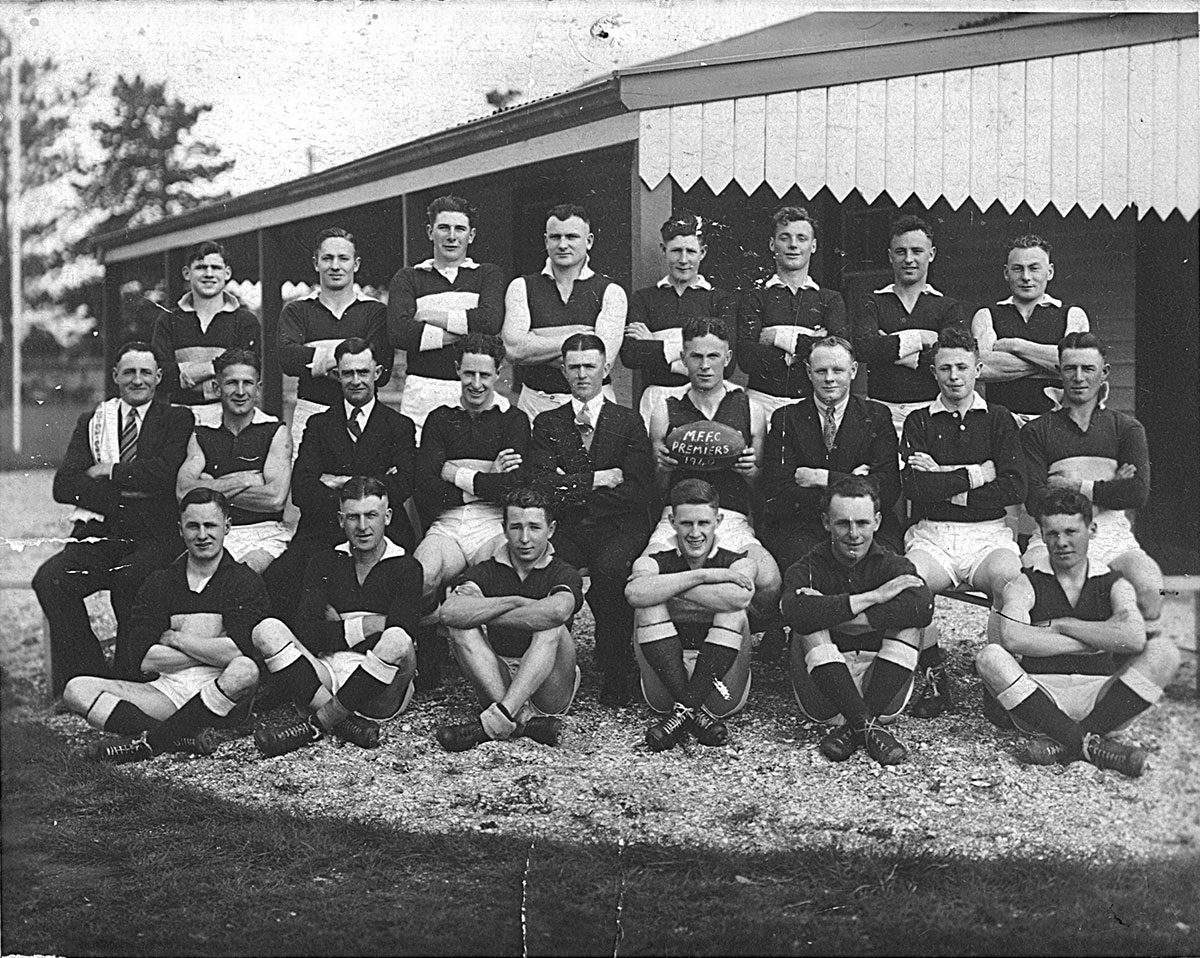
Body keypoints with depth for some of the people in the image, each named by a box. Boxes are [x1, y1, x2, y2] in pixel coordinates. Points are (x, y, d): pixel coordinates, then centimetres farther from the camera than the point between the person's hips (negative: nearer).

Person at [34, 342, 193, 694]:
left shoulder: (177, 421, 10)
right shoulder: (92, 422, 19)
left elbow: (168, 474, -10)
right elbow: (64, 486, 5)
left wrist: (111, 472, -4)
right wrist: (126, 493, -7)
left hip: (154, 537, -3)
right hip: (98, 535, 3)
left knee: (131, 579, -34)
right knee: (49, 579, -24)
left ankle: (129, 682, -15)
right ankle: (90, 677, -13)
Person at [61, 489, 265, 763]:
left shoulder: (244, 581, 2)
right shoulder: (160, 582, 12)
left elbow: (241, 654, -15)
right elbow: (143, 660, 0)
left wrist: (175, 638, -5)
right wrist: (212, 651, -6)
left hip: (221, 693, -4)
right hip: (166, 690, 4)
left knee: (246, 671, -38)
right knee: (77, 690, -14)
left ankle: (150, 741, -26)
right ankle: (184, 738, -31)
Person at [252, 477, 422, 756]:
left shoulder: (405, 568, 6)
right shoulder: (325, 564, 15)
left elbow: (400, 633, -11)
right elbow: (305, 633, 0)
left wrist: (338, 628, -4)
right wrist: (365, 626, -7)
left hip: (382, 693, -3)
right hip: (326, 678, 3)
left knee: (397, 641, -35)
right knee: (267, 632, -19)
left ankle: (316, 724, -24)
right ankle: (347, 722, -31)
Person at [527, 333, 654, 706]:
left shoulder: (628, 421, 9)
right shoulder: (547, 423, 14)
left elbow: (640, 489, -3)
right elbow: (540, 484, -1)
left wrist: (571, 489, -6)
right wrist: (598, 479, -9)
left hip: (619, 526, -1)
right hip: (567, 530, 1)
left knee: (609, 567, -34)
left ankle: (616, 672, -16)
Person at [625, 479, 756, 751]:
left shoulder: (737, 563, 5)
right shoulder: (654, 563, 6)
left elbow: (740, 597, -23)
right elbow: (635, 593, -21)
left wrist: (668, 588, -16)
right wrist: (703, 576, -20)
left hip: (720, 688, -1)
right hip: (664, 688, 1)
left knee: (734, 614, -21)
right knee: (648, 606, -18)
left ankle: (684, 711, -25)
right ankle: (695, 713, -27)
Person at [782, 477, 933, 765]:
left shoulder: (893, 566, 3)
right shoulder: (808, 569, 0)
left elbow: (924, 607, -23)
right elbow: (797, 614, -26)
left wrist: (834, 616, -22)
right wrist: (874, 596, -23)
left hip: (884, 692, 1)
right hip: (824, 696, -1)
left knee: (908, 622, -19)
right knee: (811, 624, -23)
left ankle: (854, 726, -25)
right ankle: (867, 726, -31)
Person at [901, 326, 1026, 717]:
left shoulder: (998, 419, 13)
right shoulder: (919, 422, 12)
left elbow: (1016, 488, -2)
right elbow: (914, 486, -5)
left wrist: (945, 480, -4)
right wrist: (976, 474, -5)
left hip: (989, 534, 0)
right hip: (932, 534, 0)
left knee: (1009, 577, -34)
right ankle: (934, 677, -14)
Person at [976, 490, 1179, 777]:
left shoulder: (1113, 585, 10)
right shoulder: (1026, 583, 5)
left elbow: (1134, 638, -13)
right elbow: (1011, 637, -18)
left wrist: (1060, 625, -7)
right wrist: (1095, 642, -12)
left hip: (1097, 698, 1)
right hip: (1039, 694, -1)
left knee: (1164, 652, -19)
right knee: (990, 657, -27)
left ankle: (1061, 743, -28)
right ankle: (1089, 744, -33)